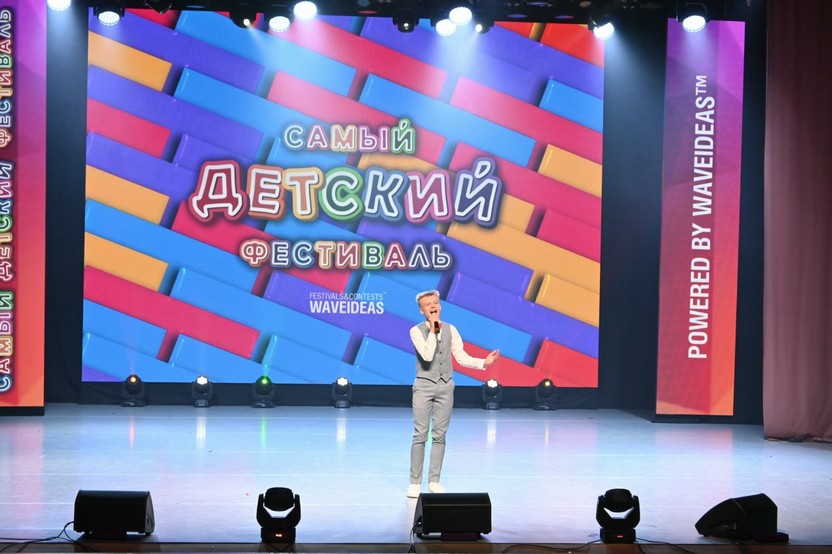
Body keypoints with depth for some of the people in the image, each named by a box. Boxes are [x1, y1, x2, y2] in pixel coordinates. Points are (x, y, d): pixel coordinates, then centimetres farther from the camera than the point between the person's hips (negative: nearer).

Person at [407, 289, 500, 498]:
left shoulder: (450, 330, 6)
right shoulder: (417, 331, -5)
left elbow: (462, 358, 4)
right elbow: (427, 356, -19)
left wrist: (484, 362, -10)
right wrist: (433, 330, -17)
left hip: (445, 386, 4)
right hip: (424, 385, -3)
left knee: (440, 435, 6)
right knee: (420, 435, -4)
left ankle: (434, 481, 14)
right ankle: (415, 483, 4)